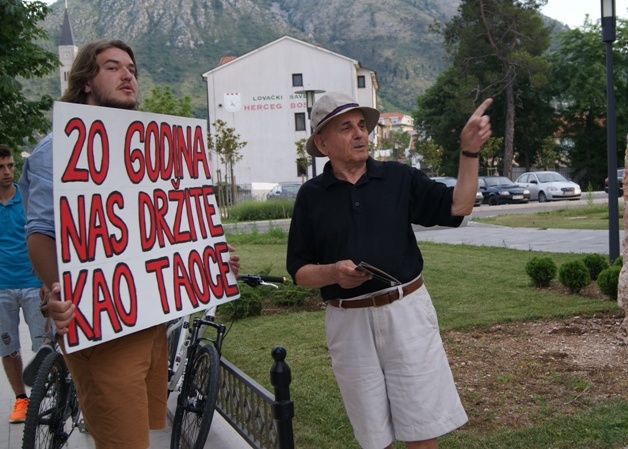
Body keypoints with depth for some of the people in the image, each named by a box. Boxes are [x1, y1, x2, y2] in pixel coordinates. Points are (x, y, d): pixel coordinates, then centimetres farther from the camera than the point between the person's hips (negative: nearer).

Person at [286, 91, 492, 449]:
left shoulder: (399, 178, 3)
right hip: (348, 322, 1)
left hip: (406, 311, 0)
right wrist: (334, 273, -15)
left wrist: (470, 152, -14)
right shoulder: (311, 196, 3)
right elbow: (299, 270, 4)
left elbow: (457, 208, -4)